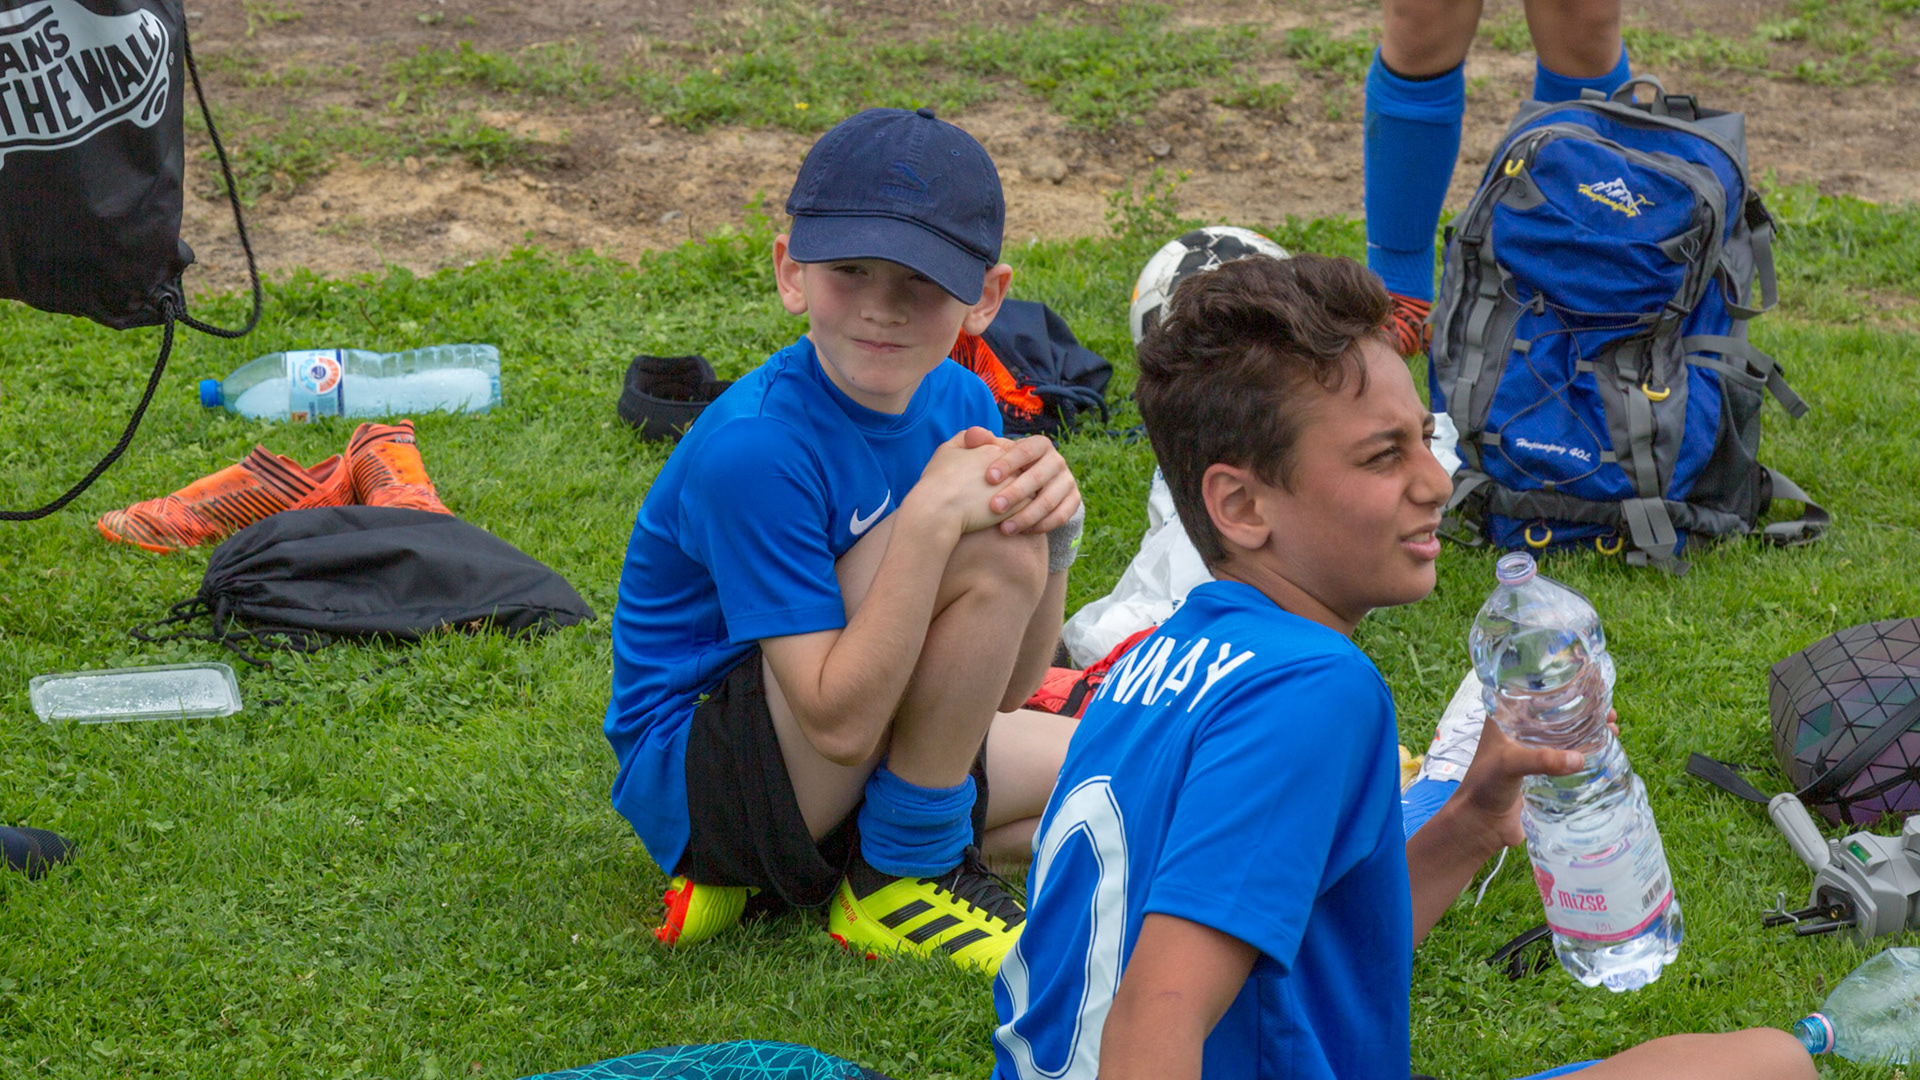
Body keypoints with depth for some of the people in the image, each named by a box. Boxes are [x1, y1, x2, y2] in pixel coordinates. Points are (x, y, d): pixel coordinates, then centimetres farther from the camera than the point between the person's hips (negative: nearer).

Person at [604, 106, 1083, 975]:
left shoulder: (959, 405, -2)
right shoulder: (752, 447, -25)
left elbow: (1007, 688, 0)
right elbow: (841, 722, -28)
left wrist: (1054, 533, -19)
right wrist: (933, 518, -35)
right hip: (693, 788, -9)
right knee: (984, 553, -25)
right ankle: (903, 878, -8)